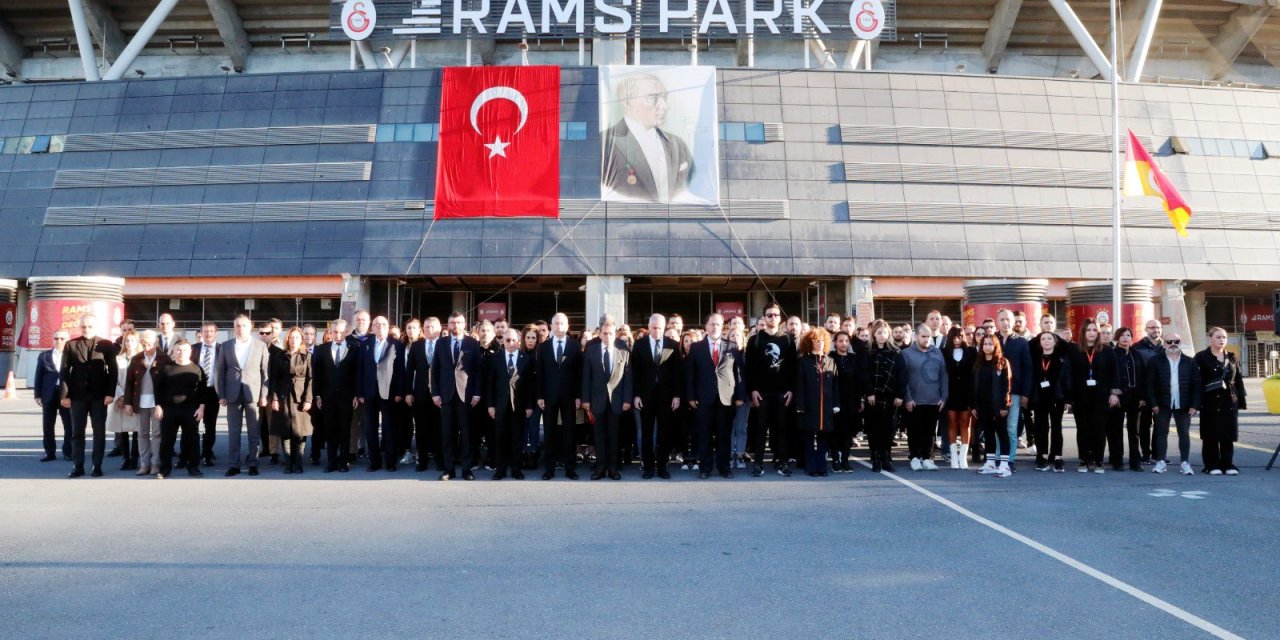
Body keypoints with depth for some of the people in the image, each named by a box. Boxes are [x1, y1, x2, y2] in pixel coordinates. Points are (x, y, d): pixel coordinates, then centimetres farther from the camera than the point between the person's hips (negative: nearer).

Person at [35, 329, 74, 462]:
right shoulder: (44, 356, 8)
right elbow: (39, 376, 8)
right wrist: (38, 394, 1)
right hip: (49, 395, 3)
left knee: (69, 426, 2)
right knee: (48, 426, 6)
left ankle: (68, 452, 10)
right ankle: (50, 453, 14)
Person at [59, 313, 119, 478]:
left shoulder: (106, 345, 2)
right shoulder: (70, 345, 5)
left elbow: (113, 371, -1)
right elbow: (64, 371, 3)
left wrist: (110, 393, -9)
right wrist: (64, 395, -5)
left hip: (99, 395, -1)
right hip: (77, 395, 1)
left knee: (99, 432, 3)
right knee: (77, 432, 5)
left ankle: (97, 466, 10)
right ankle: (78, 466, 12)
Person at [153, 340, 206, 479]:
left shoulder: (197, 369, 1)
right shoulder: (166, 368, 4)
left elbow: (203, 389, 2)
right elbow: (158, 388, 5)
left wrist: (201, 407, -5)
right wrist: (158, 406, -2)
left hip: (191, 411, -1)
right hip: (168, 410, 1)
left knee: (192, 439, 3)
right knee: (166, 440, 6)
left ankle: (193, 467, 13)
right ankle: (164, 468, 17)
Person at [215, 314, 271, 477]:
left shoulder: (261, 345, 4)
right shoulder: (226, 346, 8)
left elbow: (265, 371, 3)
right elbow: (220, 371, 7)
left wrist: (264, 395, -3)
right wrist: (221, 395, 0)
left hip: (253, 394, -1)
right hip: (233, 394, 1)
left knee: (254, 432, 2)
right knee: (233, 431, 4)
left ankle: (253, 463, 9)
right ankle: (234, 464, 11)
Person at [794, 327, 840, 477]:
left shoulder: (830, 361, 11)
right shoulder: (803, 361, 1)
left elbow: (835, 385, 9)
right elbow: (799, 385, -4)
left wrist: (836, 404, 3)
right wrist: (800, 405, -10)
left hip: (826, 406, 3)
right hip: (809, 405, -3)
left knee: (823, 436, 6)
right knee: (809, 437, 2)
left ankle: (821, 466, 13)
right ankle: (811, 467, 8)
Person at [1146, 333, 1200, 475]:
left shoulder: (1190, 362, 5)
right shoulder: (1155, 361, 0)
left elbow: (1197, 385, 2)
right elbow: (1150, 384, -3)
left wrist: (1195, 405, -5)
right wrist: (1153, 404, -9)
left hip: (1183, 405, 1)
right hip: (1162, 405, -1)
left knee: (1184, 434, 4)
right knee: (1161, 433, 4)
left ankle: (1185, 463, 10)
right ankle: (1160, 462, 9)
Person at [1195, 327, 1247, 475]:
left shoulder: (1231, 358, 12)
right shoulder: (1201, 357, -2)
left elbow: (1239, 380, 12)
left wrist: (1241, 400, 6)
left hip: (1230, 402, 4)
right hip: (1210, 403, -4)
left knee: (1228, 435, 5)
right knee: (1211, 435, 0)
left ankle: (1228, 464, 14)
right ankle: (1212, 465, 7)